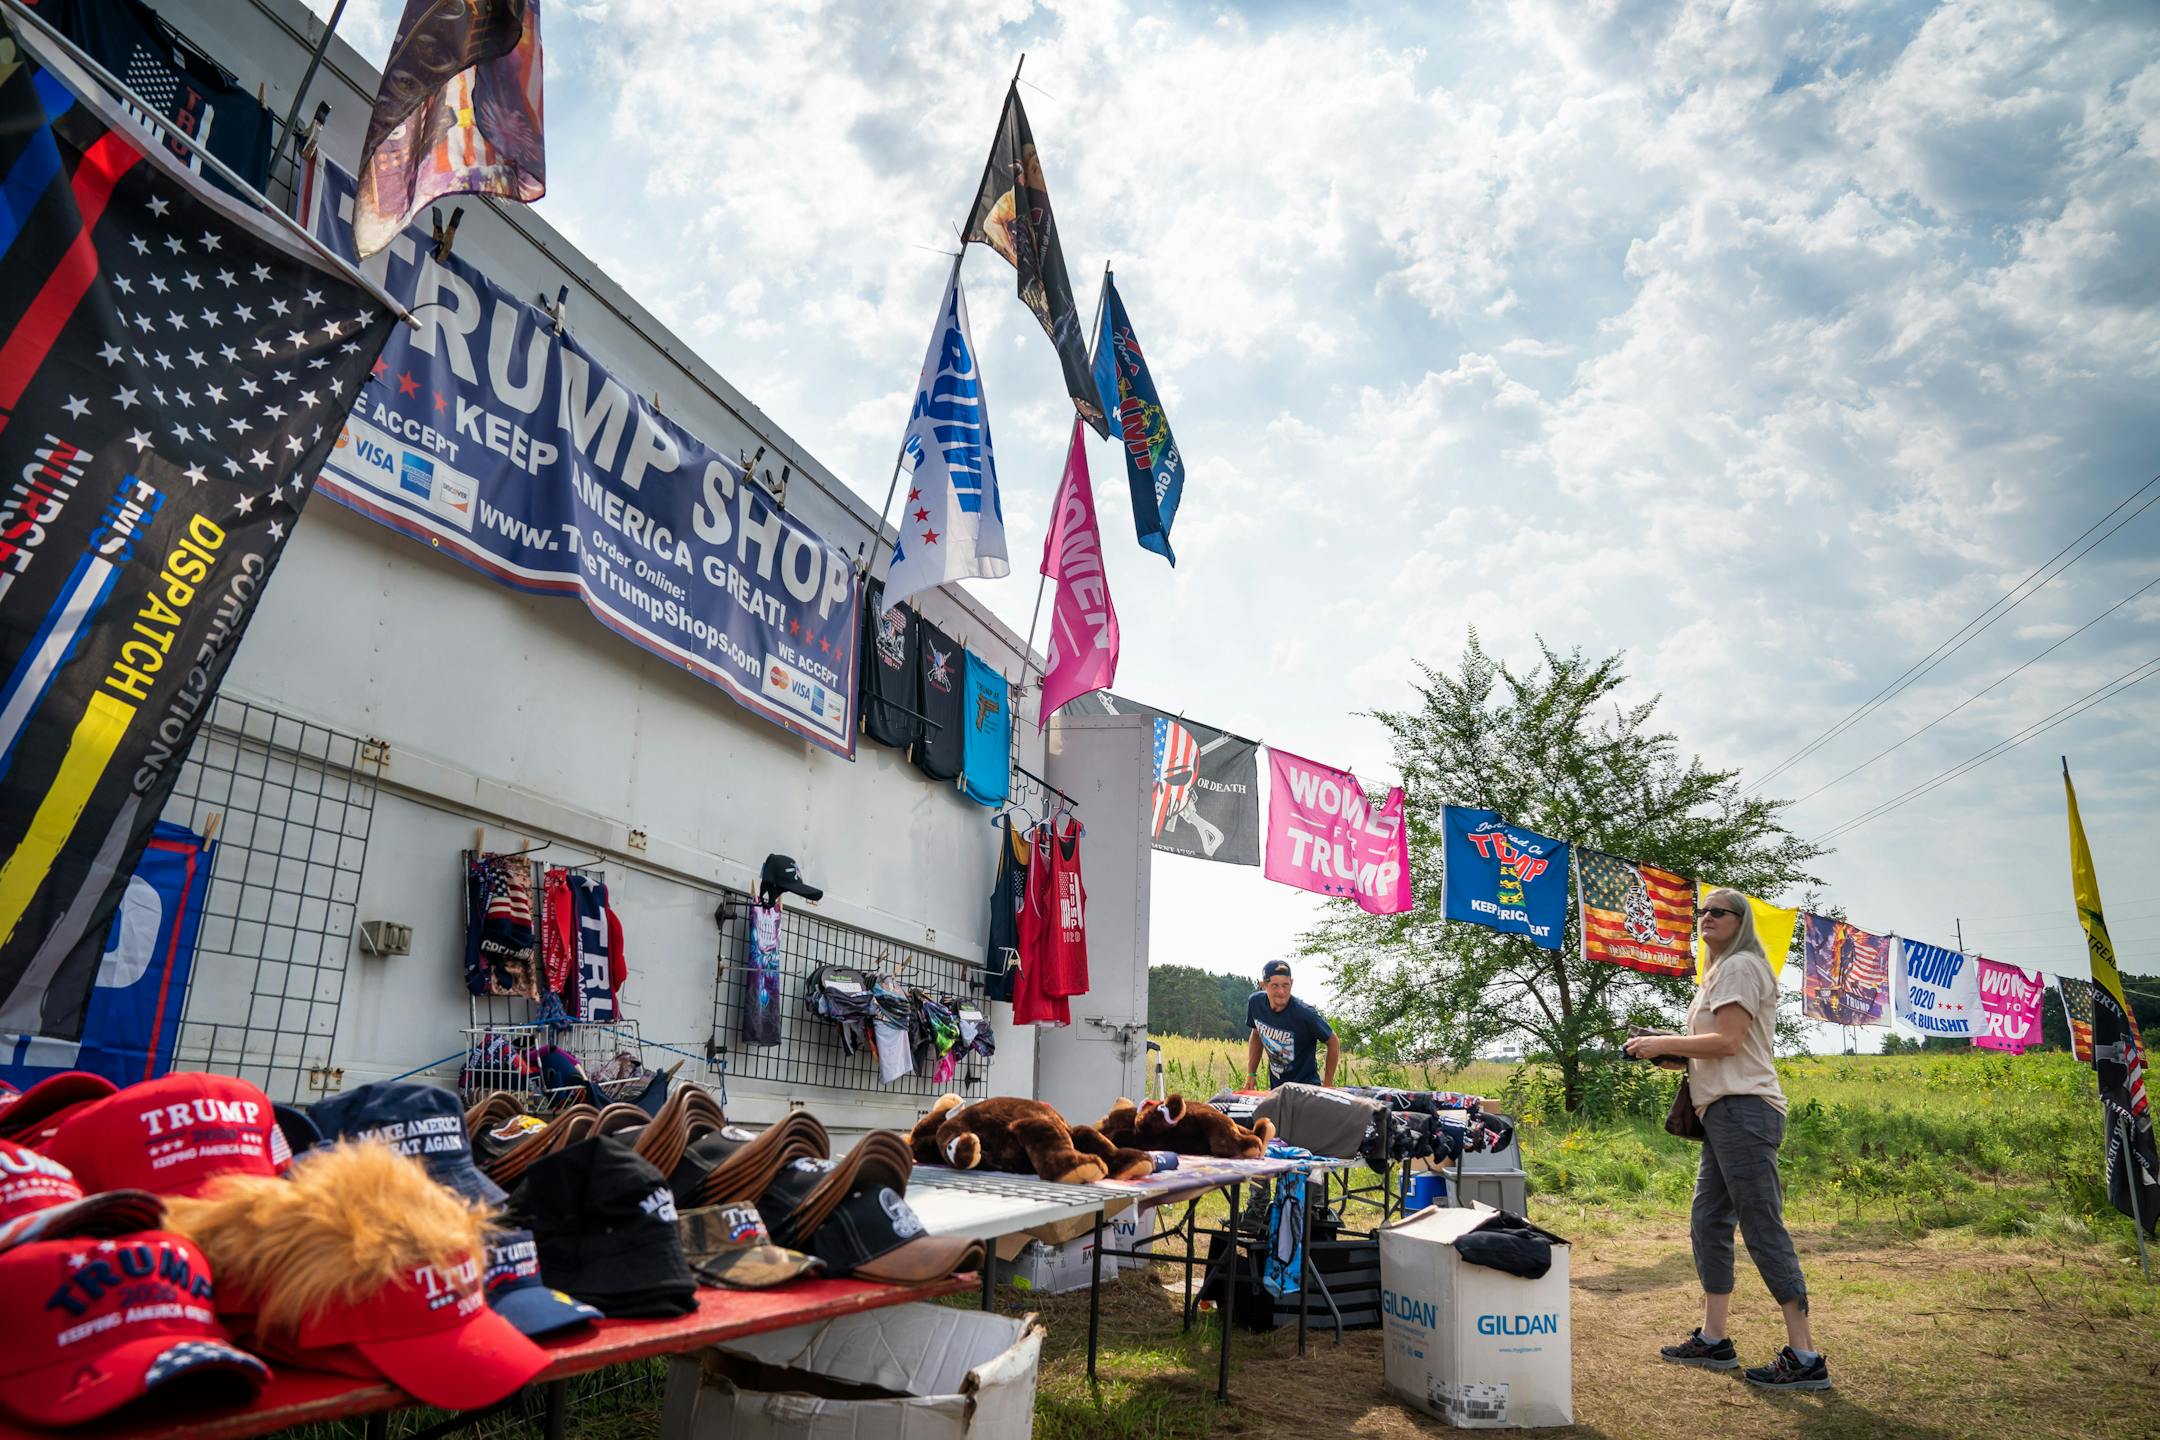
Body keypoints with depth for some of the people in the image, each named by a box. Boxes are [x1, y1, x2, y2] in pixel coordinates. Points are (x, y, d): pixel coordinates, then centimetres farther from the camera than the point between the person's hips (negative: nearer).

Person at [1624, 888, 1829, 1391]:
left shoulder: (1740, 966, -8)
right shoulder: (1719, 972, 23)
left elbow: (1728, 1042, -17)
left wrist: (1663, 1042, -9)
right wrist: (1667, 1055, 11)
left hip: (1743, 1109, -11)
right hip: (1724, 1111, 11)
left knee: (1763, 1229, -8)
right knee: (1708, 1226, 13)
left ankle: (1805, 1357, -4)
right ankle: (1713, 1339, 20)